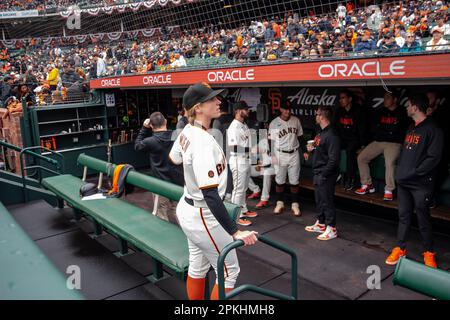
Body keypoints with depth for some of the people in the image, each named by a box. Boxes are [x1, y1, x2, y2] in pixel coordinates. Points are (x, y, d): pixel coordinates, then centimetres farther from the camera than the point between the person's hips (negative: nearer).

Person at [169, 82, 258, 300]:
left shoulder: (187, 131, -1)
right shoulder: (204, 142, -29)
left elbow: (173, 161, 16)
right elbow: (210, 195, -34)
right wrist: (235, 232, -33)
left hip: (187, 208, 9)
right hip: (203, 216, -9)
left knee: (197, 267, 23)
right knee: (229, 271, 9)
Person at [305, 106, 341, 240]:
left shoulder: (331, 136, -20)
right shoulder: (321, 132, 10)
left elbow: (333, 159, -23)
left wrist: (323, 175, -22)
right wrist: (312, 149, 4)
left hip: (326, 175, -9)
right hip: (318, 173, 9)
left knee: (327, 201, 1)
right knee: (319, 200, 19)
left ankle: (331, 229, 13)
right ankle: (320, 224, 33)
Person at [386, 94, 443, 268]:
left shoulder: (432, 129, -9)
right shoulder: (411, 128, 16)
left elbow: (433, 158, -15)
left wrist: (413, 173, -17)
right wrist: (400, 170, 6)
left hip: (420, 183, -7)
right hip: (403, 182, 7)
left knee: (423, 219, 4)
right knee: (403, 216, 12)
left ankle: (429, 252, 20)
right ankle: (400, 248, 22)